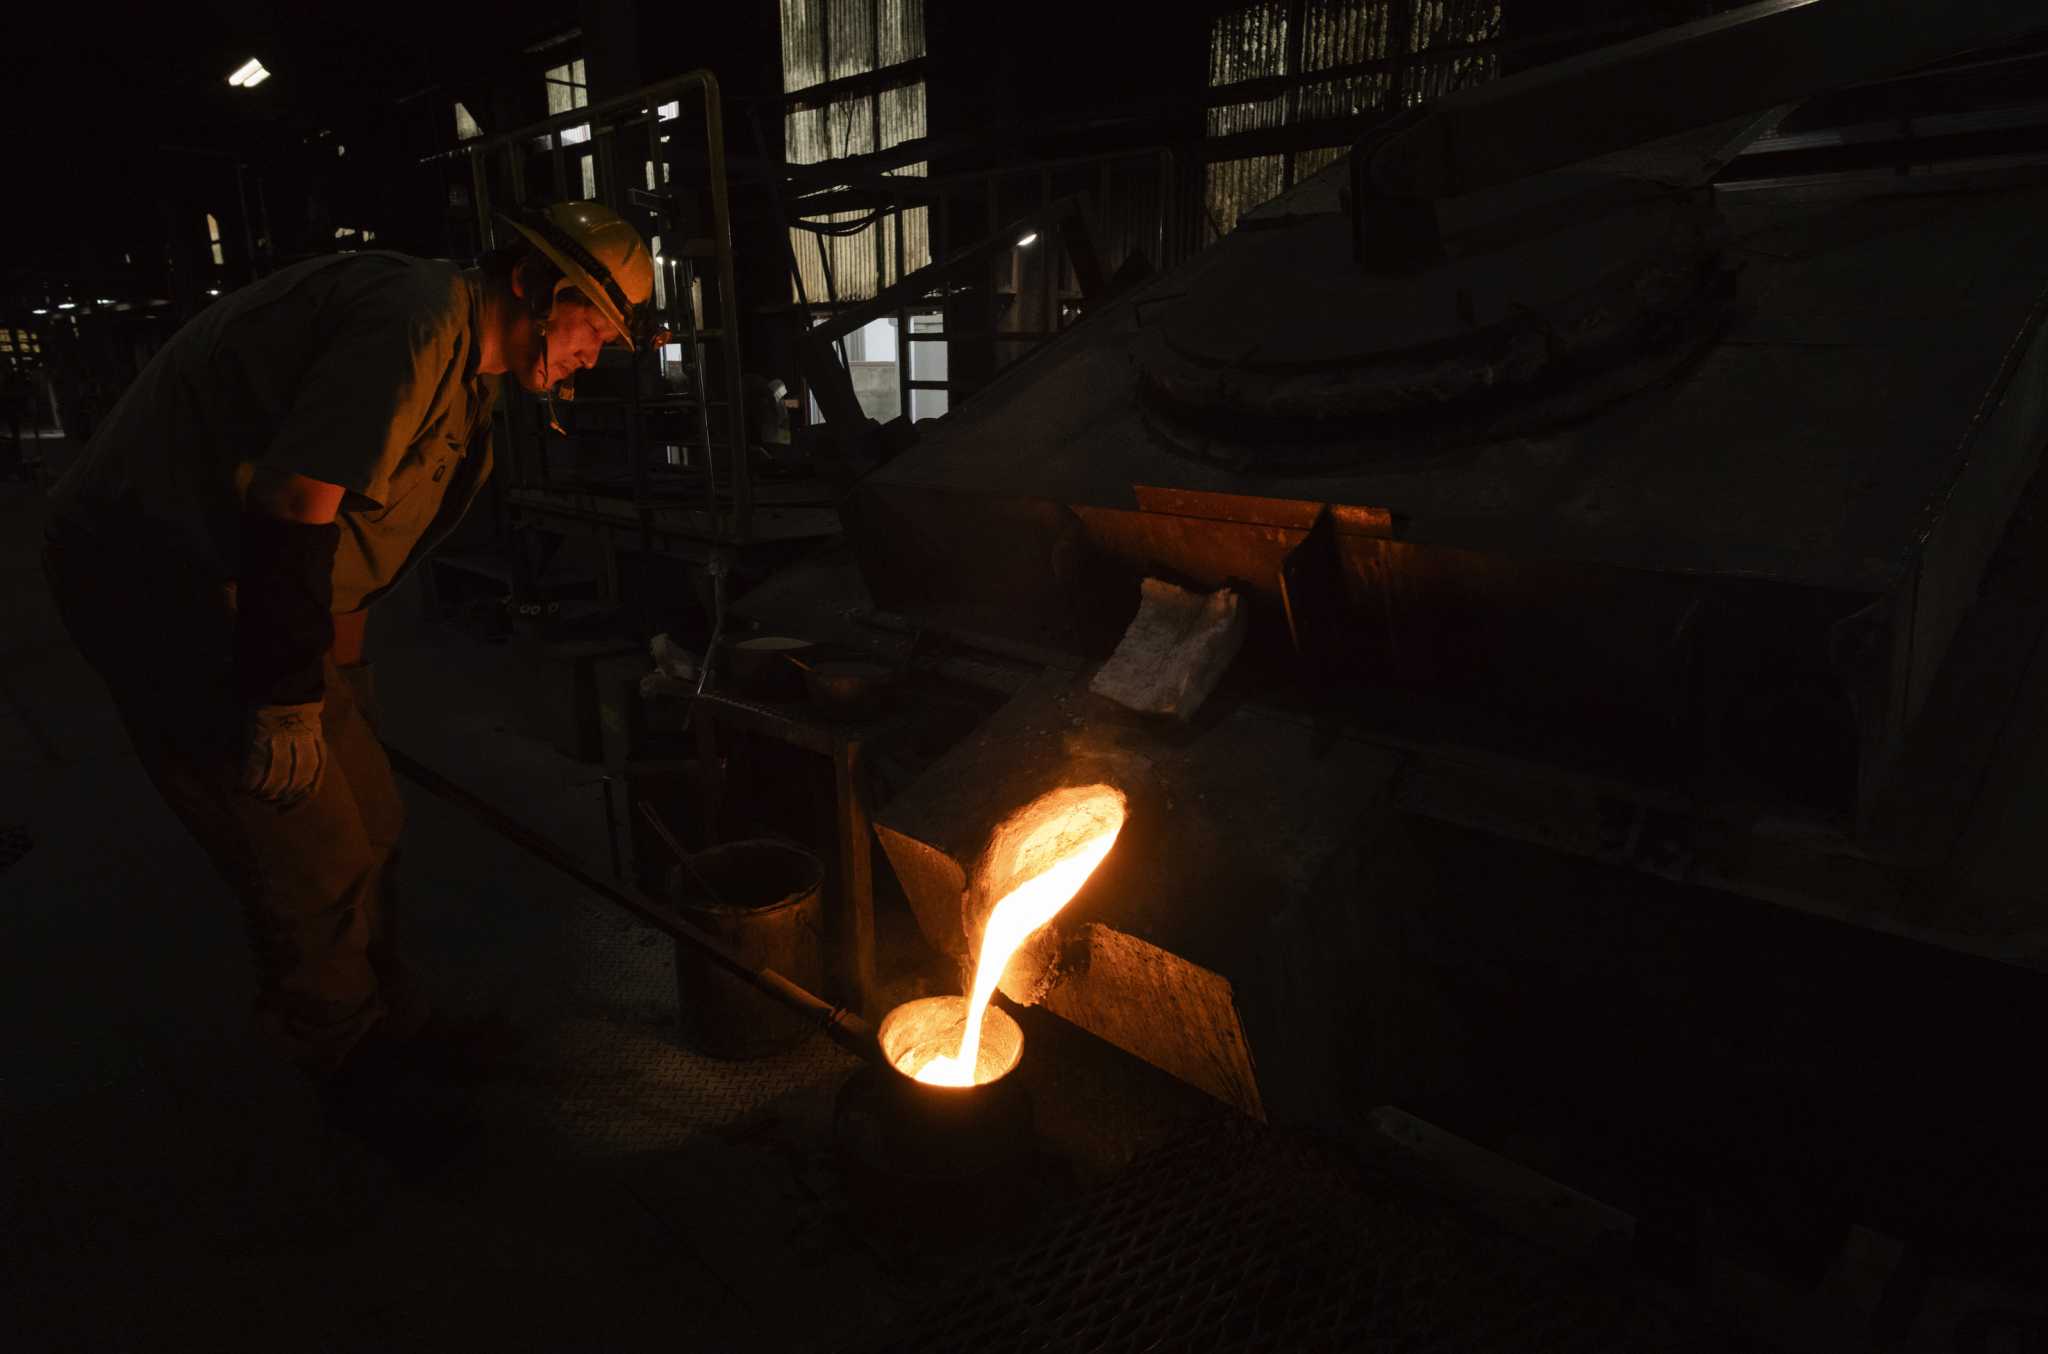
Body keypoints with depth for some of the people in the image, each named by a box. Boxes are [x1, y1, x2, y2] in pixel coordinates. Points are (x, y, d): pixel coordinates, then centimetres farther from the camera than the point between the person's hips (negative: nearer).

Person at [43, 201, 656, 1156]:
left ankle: (392, 1039, 33)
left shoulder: (461, 361, 12)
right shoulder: (418, 319, -21)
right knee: (313, 860, -3)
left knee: (369, 828, 14)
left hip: (239, 577, 10)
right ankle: (361, 1079, 18)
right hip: (157, 577, -10)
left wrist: (336, 676, 22)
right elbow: (290, 505, -27)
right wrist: (288, 701, -22)